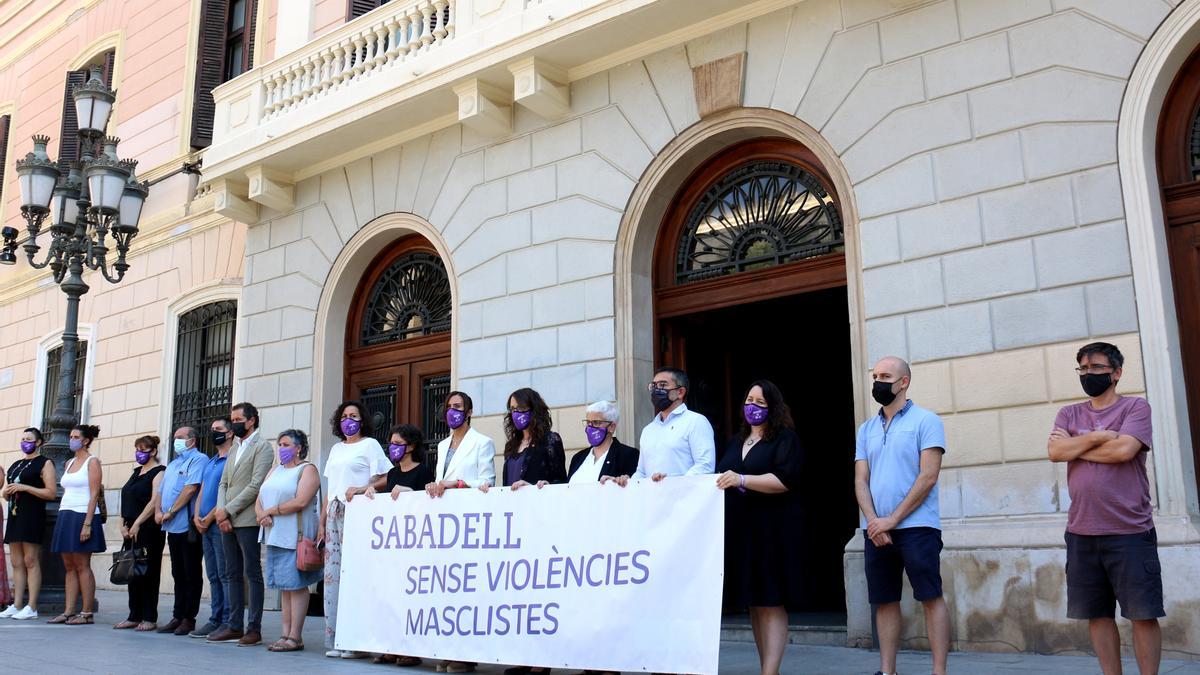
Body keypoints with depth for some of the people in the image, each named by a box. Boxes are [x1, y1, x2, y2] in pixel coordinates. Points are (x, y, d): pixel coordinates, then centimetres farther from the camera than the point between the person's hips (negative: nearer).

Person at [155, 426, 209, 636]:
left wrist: (170, 512, -14)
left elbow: (191, 488, -17)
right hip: (172, 527, 9)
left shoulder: (198, 459, -6)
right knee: (178, 575, 12)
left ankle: (189, 619, 1)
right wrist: (158, 511, 0)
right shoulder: (173, 464, 22)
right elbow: (161, 491, 19)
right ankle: (177, 617, 16)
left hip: (188, 527, -8)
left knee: (191, 575, -2)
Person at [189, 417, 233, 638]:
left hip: (220, 523, -9)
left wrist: (209, 518, -13)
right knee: (213, 576, 10)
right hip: (205, 526, 9)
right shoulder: (210, 462, 21)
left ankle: (228, 622, -5)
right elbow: (201, 493, 19)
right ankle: (215, 619, 14)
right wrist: (197, 517, 3)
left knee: (224, 574, -7)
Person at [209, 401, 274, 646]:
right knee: (232, 574, 10)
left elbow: (256, 485, -13)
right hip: (227, 521, 8)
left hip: (247, 520, -8)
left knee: (252, 573, -4)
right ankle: (234, 626, 15)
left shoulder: (262, 447, -4)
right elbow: (224, 483, 15)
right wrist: (221, 512, -1)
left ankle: (254, 628, -2)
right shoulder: (234, 448, 20)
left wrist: (228, 510, -13)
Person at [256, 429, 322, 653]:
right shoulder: (275, 470, 21)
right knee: (284, 586, 7)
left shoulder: (307, 469, -3)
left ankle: (295, 637, -5)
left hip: (295, 537, -7)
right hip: (274, 535, 7)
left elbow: (300, 502, -17)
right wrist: (262, 514, -7)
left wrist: (270, 511, -10)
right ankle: (285, 633, 10)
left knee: (296, 585, -6)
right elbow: (259, 500, 14)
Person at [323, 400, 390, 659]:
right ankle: (334, 640, 6)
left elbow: (385, 479, -4)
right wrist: (322, 521, 17)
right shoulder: (336, 448, 22)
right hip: (334, 514, 6)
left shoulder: (370, 444, 3)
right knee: (332, 575, 1)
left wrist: (361, 489, -17)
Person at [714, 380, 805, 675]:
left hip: (771, 529, -6)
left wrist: (742, 480, -23)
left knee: (771, 603, -7)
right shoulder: (736, 442, 21)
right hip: (739, 529, 6)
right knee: (753, 603, 6)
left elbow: (785, 480, -14)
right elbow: (721, 479, 24)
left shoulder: (785, 438, 0)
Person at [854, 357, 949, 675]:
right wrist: (873, 521, -7)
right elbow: (861, 481, 9)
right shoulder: (866, 429, 15)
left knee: (931, 598, -3)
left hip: (916, 526, -5)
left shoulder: (925, 420, -2)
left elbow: (928, 477, -10)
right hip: (876, 530, 5)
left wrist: (892, 520, -13)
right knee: (884, 601, 8)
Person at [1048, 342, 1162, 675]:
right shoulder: (1069, 414, 12)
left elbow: (1123, 450, -16)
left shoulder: (1135, 407, 0)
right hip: (1081, 533, 4)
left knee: (1143, 614, 0)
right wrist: (1099, 436, -10)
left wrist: (1074, 446, -5)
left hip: (1130, 532, -4)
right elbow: (1055, 451, -4)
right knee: (1097, 614, 9)